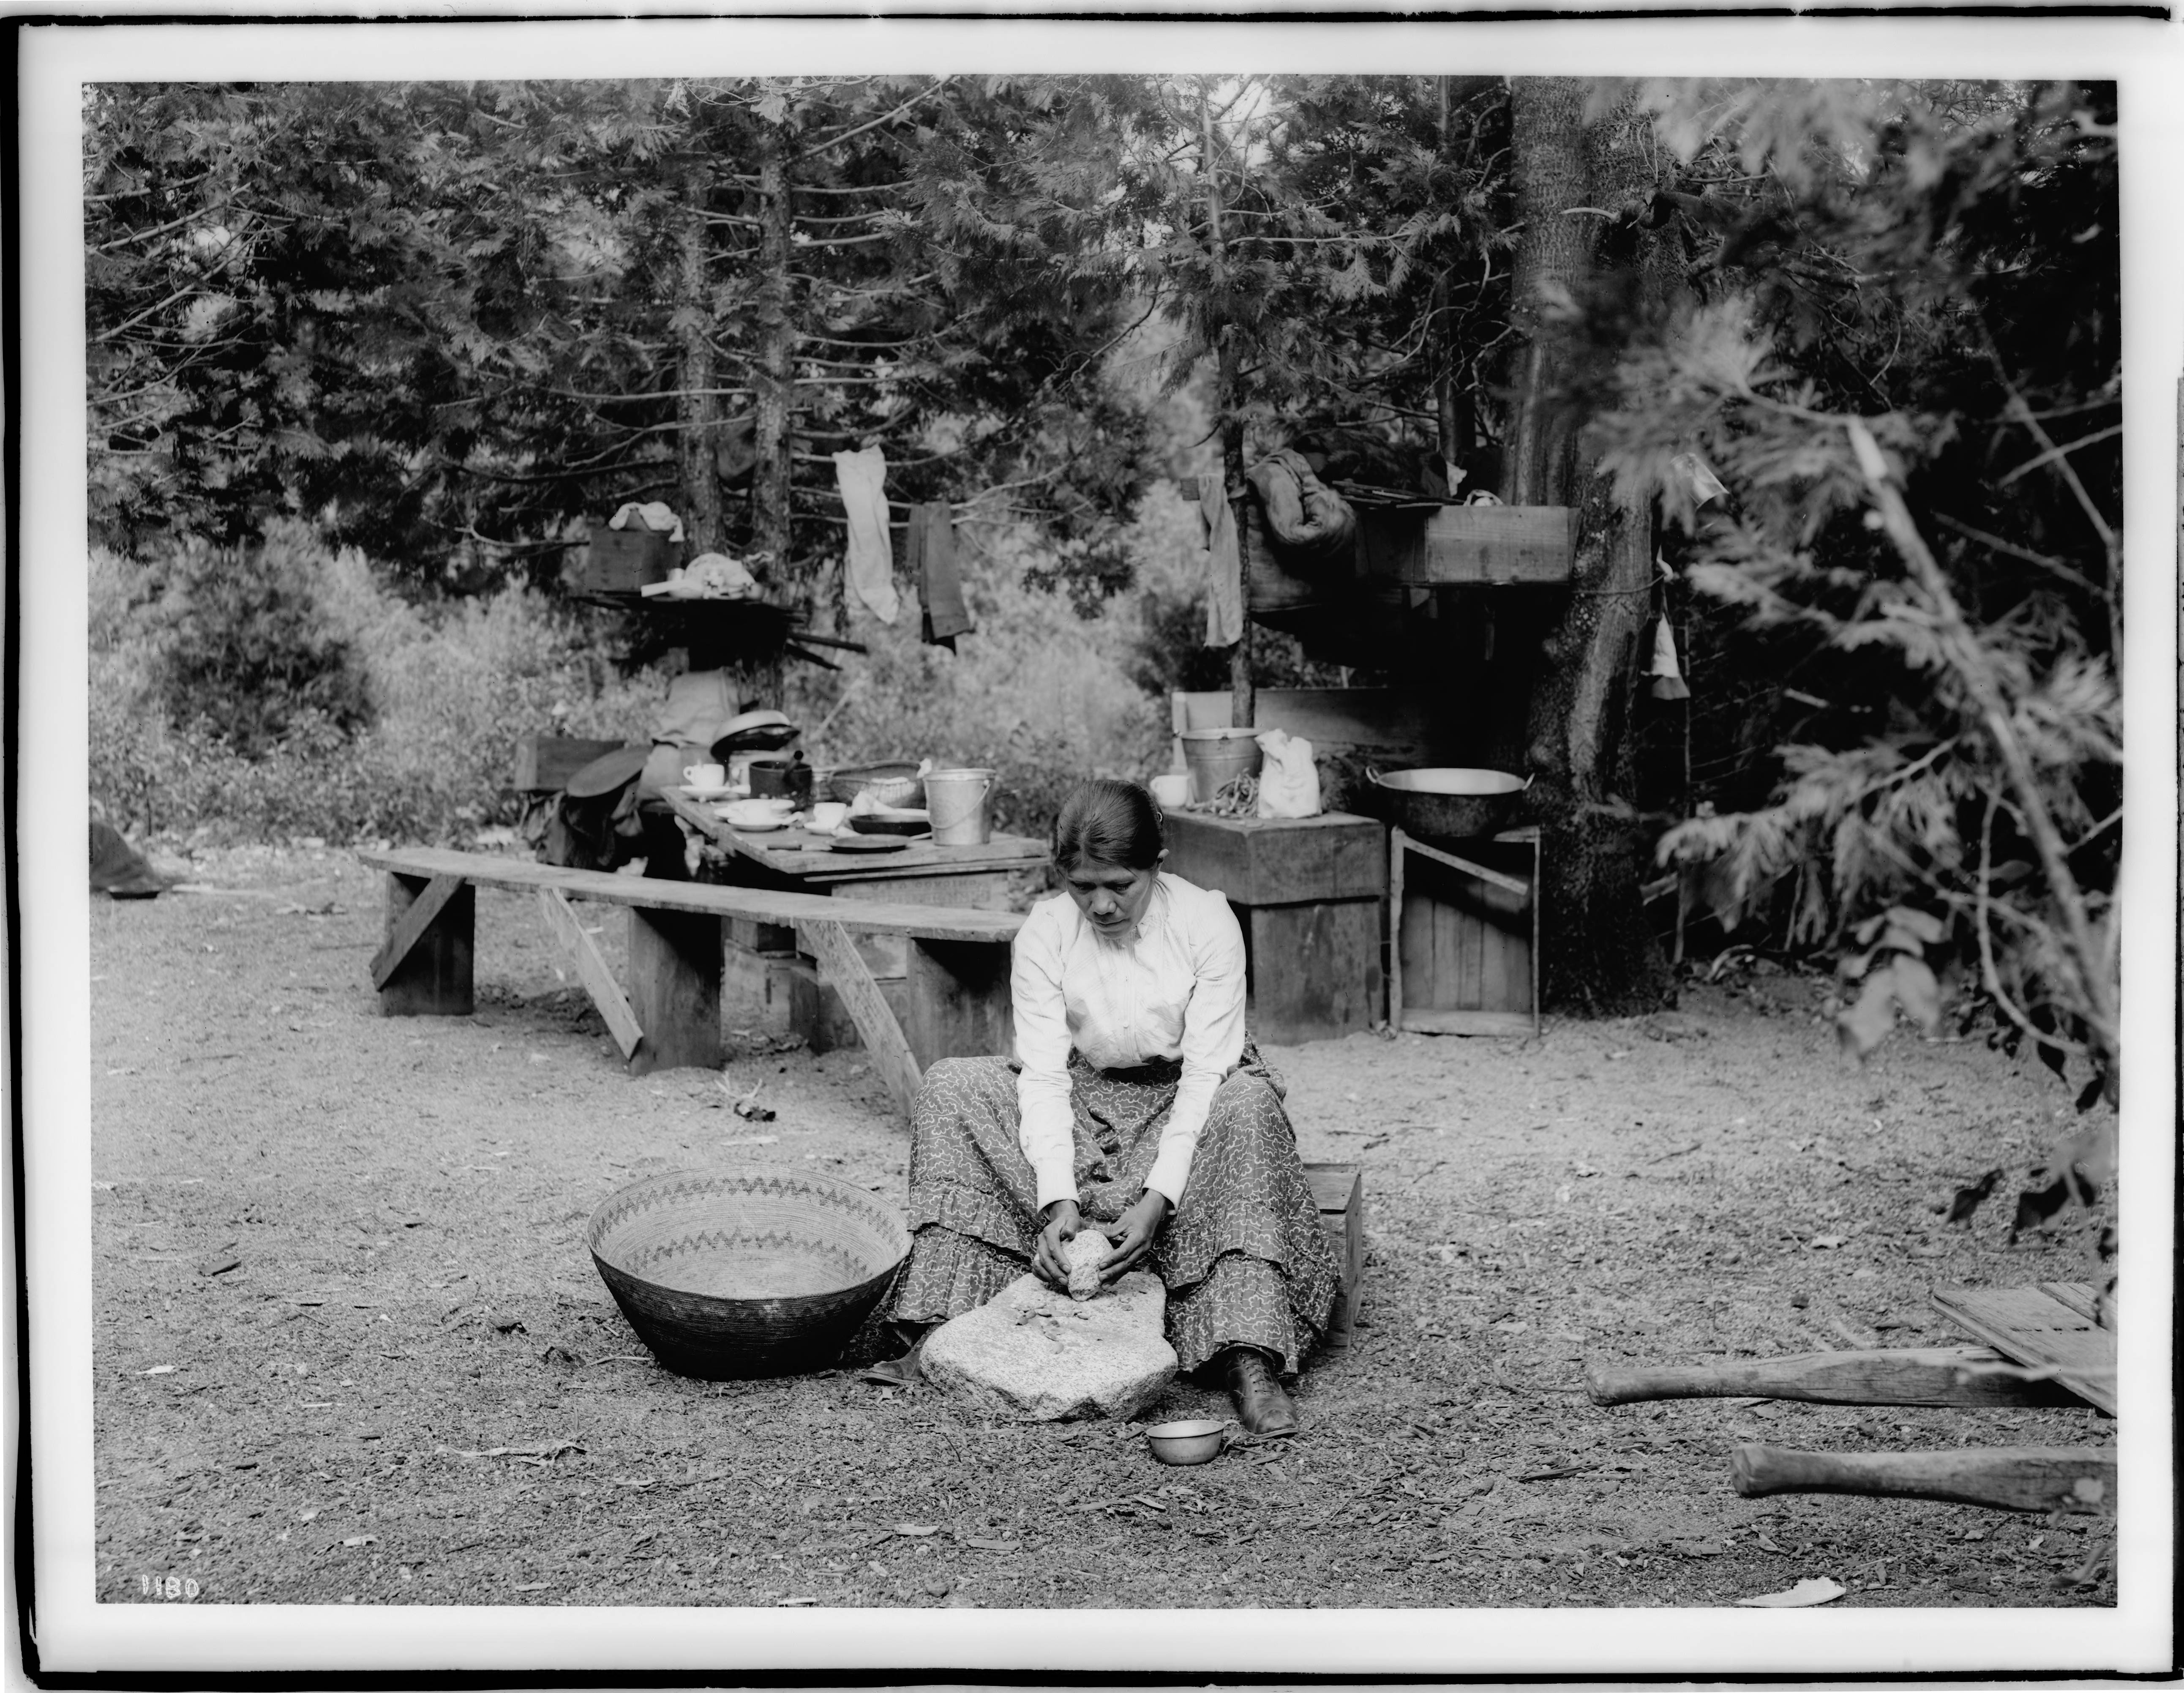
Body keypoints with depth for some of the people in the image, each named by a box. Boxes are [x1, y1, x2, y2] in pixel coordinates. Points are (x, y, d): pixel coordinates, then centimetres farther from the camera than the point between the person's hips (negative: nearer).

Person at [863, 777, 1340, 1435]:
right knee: (951, 1088, -19)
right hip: (1086, 1101, 3)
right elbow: (1043, 1074, -16)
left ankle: (1250, 1362, -41)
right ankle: (938, 1332, -24)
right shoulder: (1044, 932, -11)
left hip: (1184, 1103, -2)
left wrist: (1158, 1199, -32)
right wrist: (1057, 1199, -30)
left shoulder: (1206, 921, -17)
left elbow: (1207, 1073, -21)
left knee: (1248, 1103, -36)